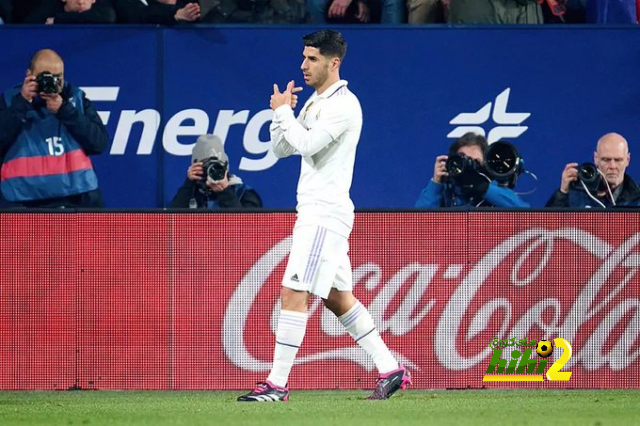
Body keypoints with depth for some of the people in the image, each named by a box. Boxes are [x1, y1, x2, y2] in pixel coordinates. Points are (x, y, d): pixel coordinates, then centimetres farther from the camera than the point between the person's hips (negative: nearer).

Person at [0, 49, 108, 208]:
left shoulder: (77, 99, 9)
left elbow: (100, 142, -2)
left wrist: (64, 110, -12)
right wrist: (21, 104, -14)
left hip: (78, 201, 2)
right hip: (24, 204, -2)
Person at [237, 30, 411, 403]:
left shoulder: (343, 105, -13)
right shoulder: (315, 102, 16)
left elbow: (306, 143, -24)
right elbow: (282, 148, 16)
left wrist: (283, 111, -10)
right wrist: (282, 112, -1)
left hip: (326, 214, -10)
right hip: (316, 213, 10)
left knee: (294, 295, -13)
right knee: (338, 298, 14)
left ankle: (277, 384, -13)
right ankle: (390, 369, 18)